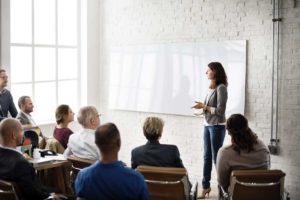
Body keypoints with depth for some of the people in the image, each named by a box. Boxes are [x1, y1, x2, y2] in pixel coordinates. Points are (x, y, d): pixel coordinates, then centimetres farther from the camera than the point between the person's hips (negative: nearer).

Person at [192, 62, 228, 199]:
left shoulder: (221, 88, -14)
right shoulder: (211, 87, 8)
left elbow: (220, 111, -17)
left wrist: (204, 106, -14)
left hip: (217, 126, -7)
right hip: (207, 125, 7)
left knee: (216, 157, 0)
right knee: (207, 156, 11)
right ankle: (206, 186, 20)